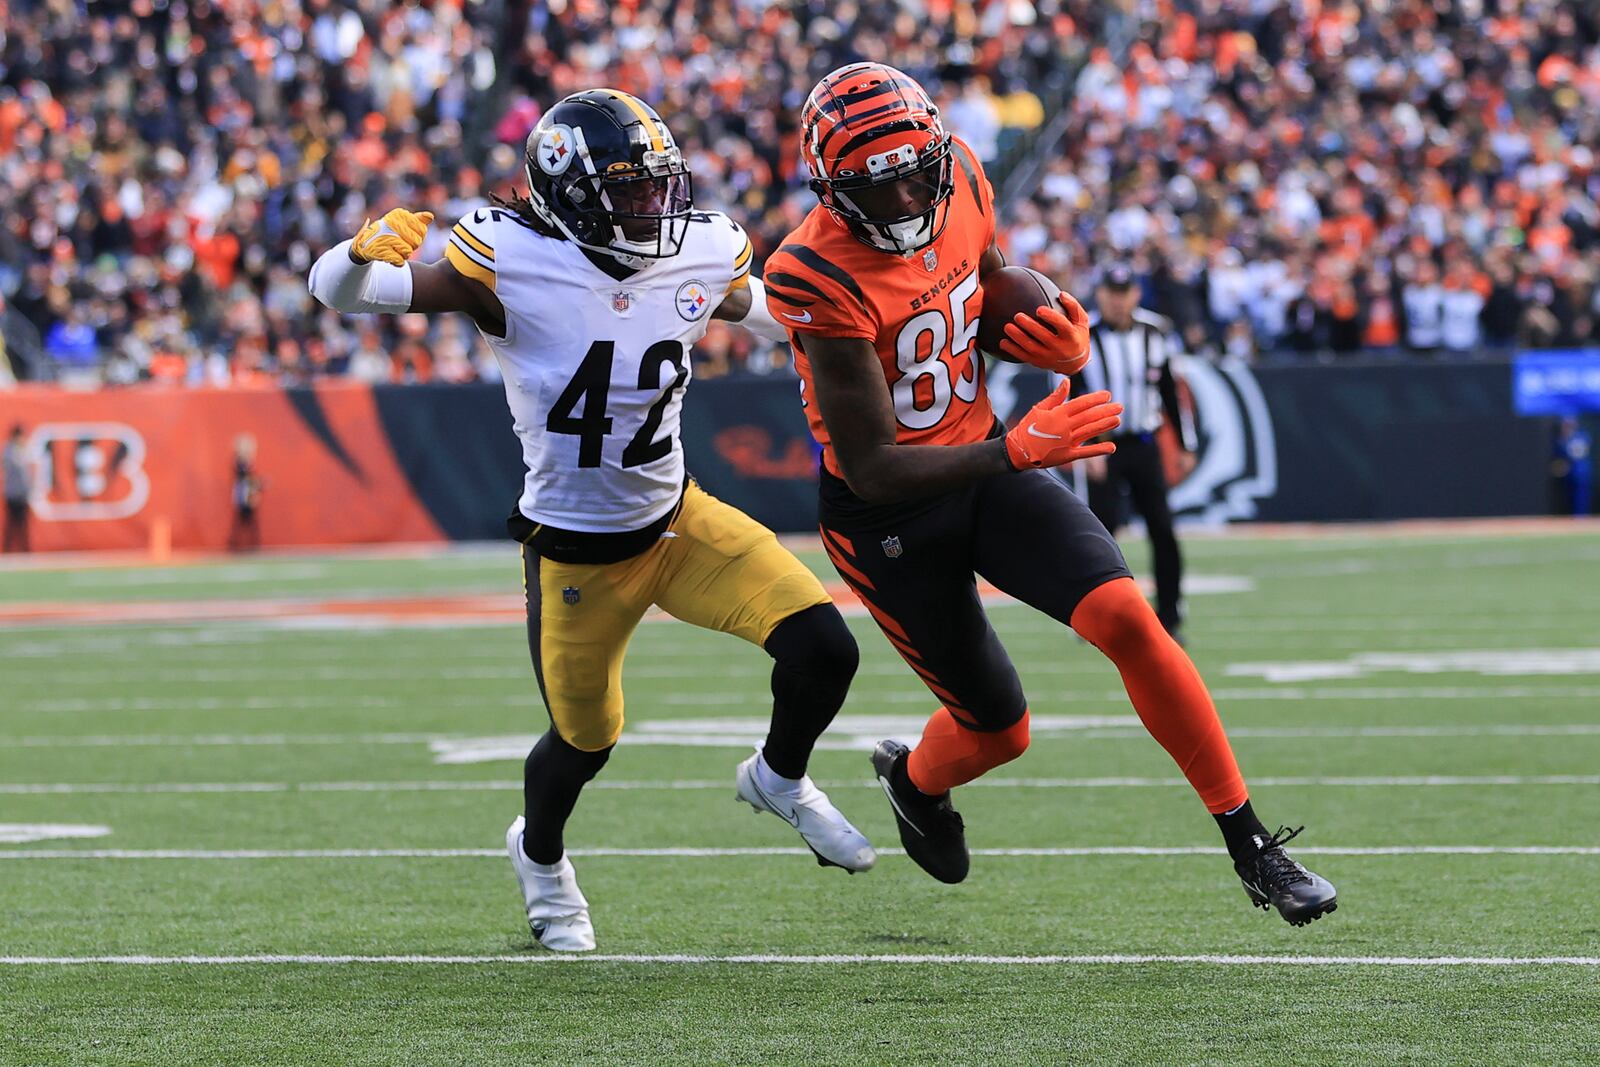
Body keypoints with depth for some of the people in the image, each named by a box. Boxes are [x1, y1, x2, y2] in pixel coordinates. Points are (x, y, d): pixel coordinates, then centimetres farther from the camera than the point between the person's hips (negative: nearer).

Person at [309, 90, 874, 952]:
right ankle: (539, 857, 49)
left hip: (678, 520, 4)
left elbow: (764, 312, 16)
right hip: (574, 551, -4)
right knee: (586, 739, 13)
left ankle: (780, 781, 23)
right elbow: (336, 291, -27)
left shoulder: (702, 257, -10)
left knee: (822, 650, -11)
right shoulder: (510, 264, -24)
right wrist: (367, 252, -49)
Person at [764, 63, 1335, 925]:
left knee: (1126, 618, -18)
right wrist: (1013, 453, -37)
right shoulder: (821, 281, -28)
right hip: (886, 515, -4)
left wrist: (1061, 341, -12)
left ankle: (1250, 845, -11)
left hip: (983, 456, 4)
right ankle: (915, 778, 46)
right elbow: (871, 469, -27)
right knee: (999, 730, 8)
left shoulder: (959, 182, -9)